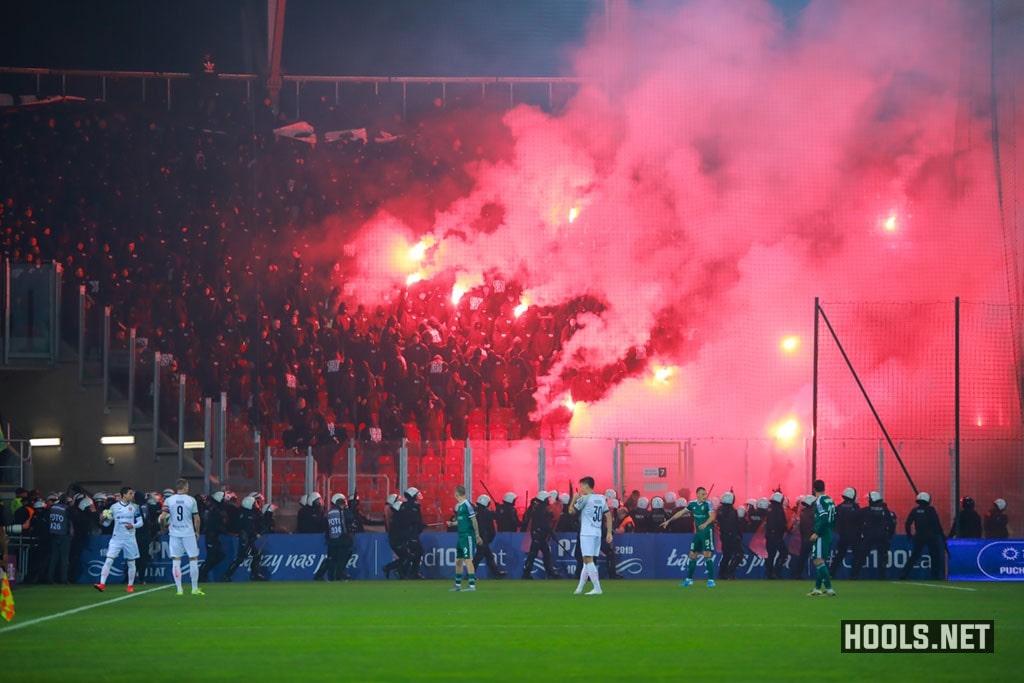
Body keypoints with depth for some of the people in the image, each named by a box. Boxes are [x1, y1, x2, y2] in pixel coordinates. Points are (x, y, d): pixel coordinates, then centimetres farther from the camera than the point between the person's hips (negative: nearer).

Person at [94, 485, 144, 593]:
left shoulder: (135, 507, 2)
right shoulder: (114, 507, 1)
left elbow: (140, 522, 4)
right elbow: (107, 523, 6)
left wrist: (133, 526, -15)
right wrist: (104, 520, -16)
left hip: (130, 539, 1)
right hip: (116, 538, -1)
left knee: (131, 563, 7)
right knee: (109, 561, -12)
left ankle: (130, 585, 20)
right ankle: (102, 584, -16)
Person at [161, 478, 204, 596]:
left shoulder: (168, 500, -2)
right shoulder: (191, 500, -4)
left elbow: (162, 517, -9)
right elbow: (196, 519, -2)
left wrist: (164, 525, 12)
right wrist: (197, 531, 12)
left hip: (174, 533, 2)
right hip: (188, 533, -1)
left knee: (176, 561, 5)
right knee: (193, 559, 8)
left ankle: (179, 589, 4)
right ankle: (195, 588, 10)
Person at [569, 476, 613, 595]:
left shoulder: (584, 499, -8)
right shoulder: (601, 499, 13)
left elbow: (571, 511, -1)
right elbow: (608, 516, 11)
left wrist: (574, 499, 14)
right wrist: (609, 533, 11)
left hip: (587, 534, -8)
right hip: (598, 533, 8)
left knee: (588, 560, -10)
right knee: (587, 560, 14)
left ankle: (597, 588, -19)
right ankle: (579, 588, 20)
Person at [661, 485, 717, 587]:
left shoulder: (708, 504, -9)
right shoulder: (692, 504, 6)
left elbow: (712, 516, -21)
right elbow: (681, 513, 17)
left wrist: (705, 524, -40)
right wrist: (669, 520, 19)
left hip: (707, 531, -6)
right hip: (697, 532, 6)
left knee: (707, 554, -13)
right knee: (692, 554, 9)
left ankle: (711, 580, -9)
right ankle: (689, 579, 20)